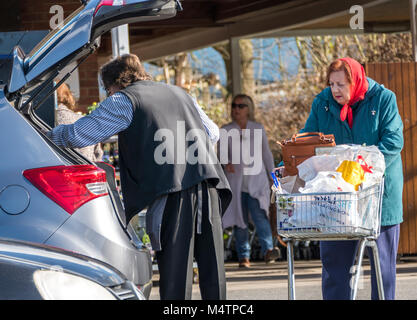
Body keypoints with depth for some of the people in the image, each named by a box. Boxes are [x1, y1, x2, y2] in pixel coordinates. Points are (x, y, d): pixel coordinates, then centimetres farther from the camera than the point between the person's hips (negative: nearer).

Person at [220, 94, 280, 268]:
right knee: (239, 220, -2)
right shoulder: (225, 131, 9)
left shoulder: (258, 129, 10)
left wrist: (273, 177, 13)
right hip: (235, 181, 1)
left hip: (256, 180, -1)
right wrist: (226, 163, -13)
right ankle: (244, 257, 2)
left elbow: (266, 154, 15)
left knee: (259, 213, -19)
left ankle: (268, 250, -26)